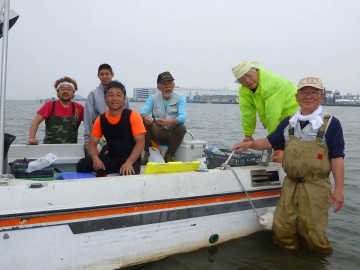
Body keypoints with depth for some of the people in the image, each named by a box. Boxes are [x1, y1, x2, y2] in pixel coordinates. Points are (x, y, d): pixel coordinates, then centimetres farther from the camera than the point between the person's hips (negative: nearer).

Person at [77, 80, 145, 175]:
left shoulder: (133, 116, -9)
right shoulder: (100, 120, 3)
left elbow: (140, 142, -14)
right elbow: (92, 143, 5)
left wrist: (129, 162, -27)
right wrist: (95, 158, -18)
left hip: (131, 158, -4)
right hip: (111, 157, 4)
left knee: (128, 175, -36)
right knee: (82, 165, -15)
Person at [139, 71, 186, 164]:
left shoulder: (180, 98, -3)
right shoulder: (153, 98, 4)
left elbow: (182, 117, -20)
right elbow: (143, 111, -11)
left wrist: (169, 122, -41)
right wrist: (145, 117, -37)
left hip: (172, 134, -1)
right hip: (157, 133, 1)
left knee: (182, 128, -31)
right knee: (145, 122, -23)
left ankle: (169, 155, -13)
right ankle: (147, 153, -14)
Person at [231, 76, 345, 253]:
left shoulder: (331, 123, -5)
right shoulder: (288, 122, 9)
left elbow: (337, 157, -7)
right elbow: (270, 141, 18)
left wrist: (339, 189, -10)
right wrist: (249, 144, 5)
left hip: (316, 187, -4)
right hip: (290, 184, 5)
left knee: (312, 232, 0)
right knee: (282, 229, 7)